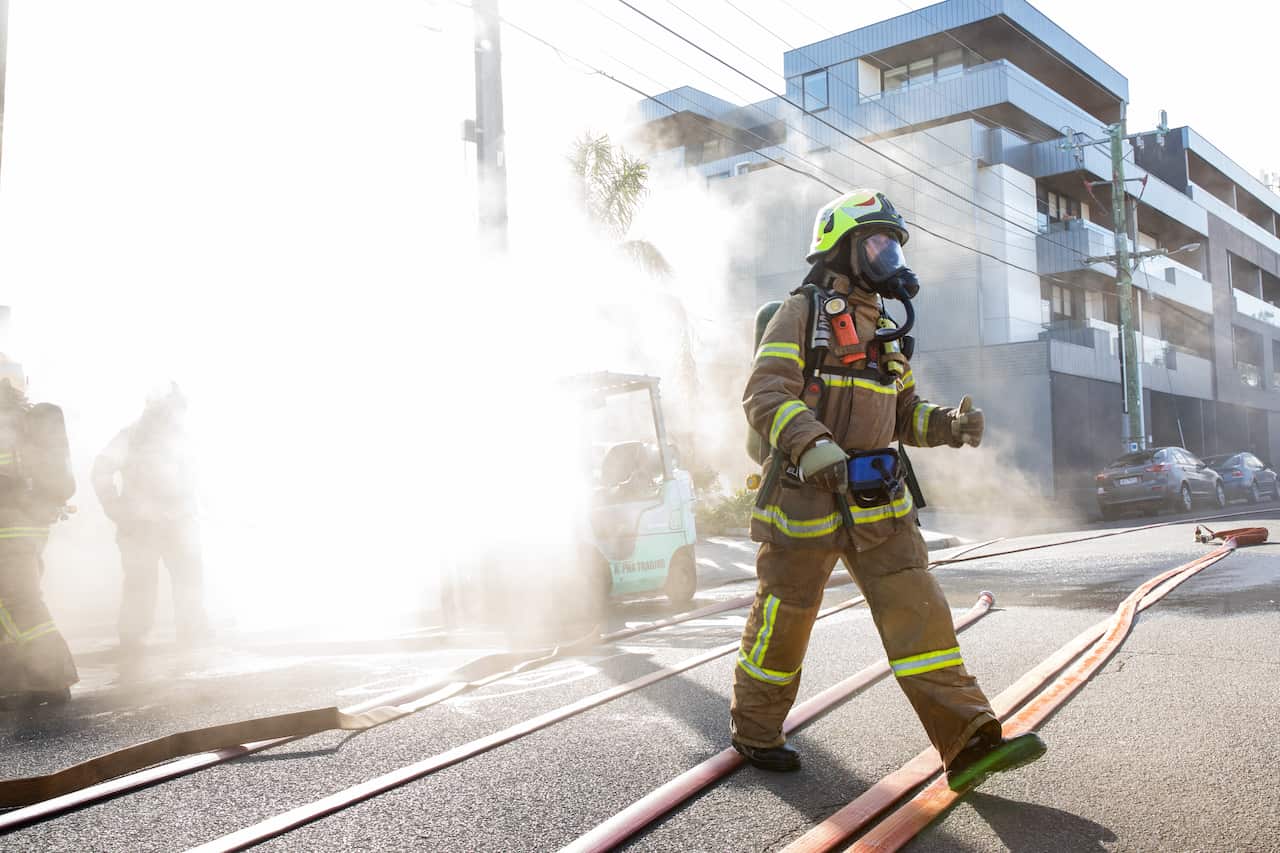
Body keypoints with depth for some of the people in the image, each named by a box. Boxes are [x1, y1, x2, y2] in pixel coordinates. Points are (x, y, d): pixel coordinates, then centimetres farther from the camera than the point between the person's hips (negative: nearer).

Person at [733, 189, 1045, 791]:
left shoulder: (883, 333, 20)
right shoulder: (804, 313, -5)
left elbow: (904, 415, 22)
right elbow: (766, 393, -18)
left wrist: (949, 425, 0)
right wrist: (813, 445, -35)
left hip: (875, 502, 7)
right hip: (807, 498, -6)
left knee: (916, 611, -4)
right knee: (783, 623, 6)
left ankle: (968, 741, -4)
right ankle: (754, 730, 25)